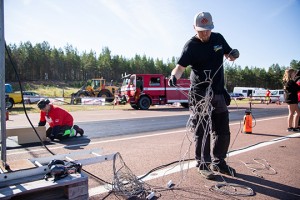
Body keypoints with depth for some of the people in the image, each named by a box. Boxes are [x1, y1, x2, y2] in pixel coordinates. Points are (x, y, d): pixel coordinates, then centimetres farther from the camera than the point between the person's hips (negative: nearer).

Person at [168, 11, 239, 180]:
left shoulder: (218, 38, 6)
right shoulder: (191, 46, -10)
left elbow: (228, 55, 18)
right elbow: (181, 66, -21)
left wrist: (234, 54, -7)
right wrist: (174, 76, -44)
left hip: (219, 93, 6)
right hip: (200, 95, -5)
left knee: (223, 131, 12)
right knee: (202, 132, 0)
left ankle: (218, 162, 29)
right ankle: (203, 165, 16)